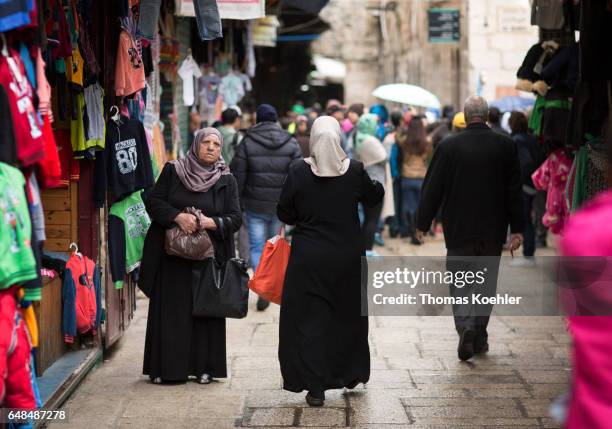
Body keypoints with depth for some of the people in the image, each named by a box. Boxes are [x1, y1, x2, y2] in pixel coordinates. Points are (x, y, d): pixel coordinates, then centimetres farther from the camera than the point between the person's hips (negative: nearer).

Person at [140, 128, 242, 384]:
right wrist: (177, 216, -17)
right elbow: (153, 202, -1)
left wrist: (210, 222, -17)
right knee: (170, 311, 1)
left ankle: (204, 367, 9)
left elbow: (235, 219, 1)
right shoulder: (172, 171, 4)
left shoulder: (227, 181, 5)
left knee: (205, 311, 1)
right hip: (172, 256, 0)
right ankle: (165, 368, 7)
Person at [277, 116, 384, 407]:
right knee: (348, 316, 19)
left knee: (309, 319, 4)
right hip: (347, 257, 2)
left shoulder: (298, 172, -12)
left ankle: (315, 387, 0)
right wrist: (377, 182, 30)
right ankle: (351, 374, 32)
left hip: (308, 257, -2)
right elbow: (374, 197, 10)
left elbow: (285, 214, -5)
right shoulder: (354, 170, -8)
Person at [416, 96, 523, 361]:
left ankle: (465, 327, -17)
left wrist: (422, 224, 6)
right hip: (493, 230, 2)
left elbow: (432, 188, -3)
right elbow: (514, 190, -1)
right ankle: (479, 337, 17)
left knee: (460, 282, 5)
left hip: (458, 229, -1)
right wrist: (517, 229, 3)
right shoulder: (505, 146, -2)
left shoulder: (448, 147, -6)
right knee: (486, 282, 14)